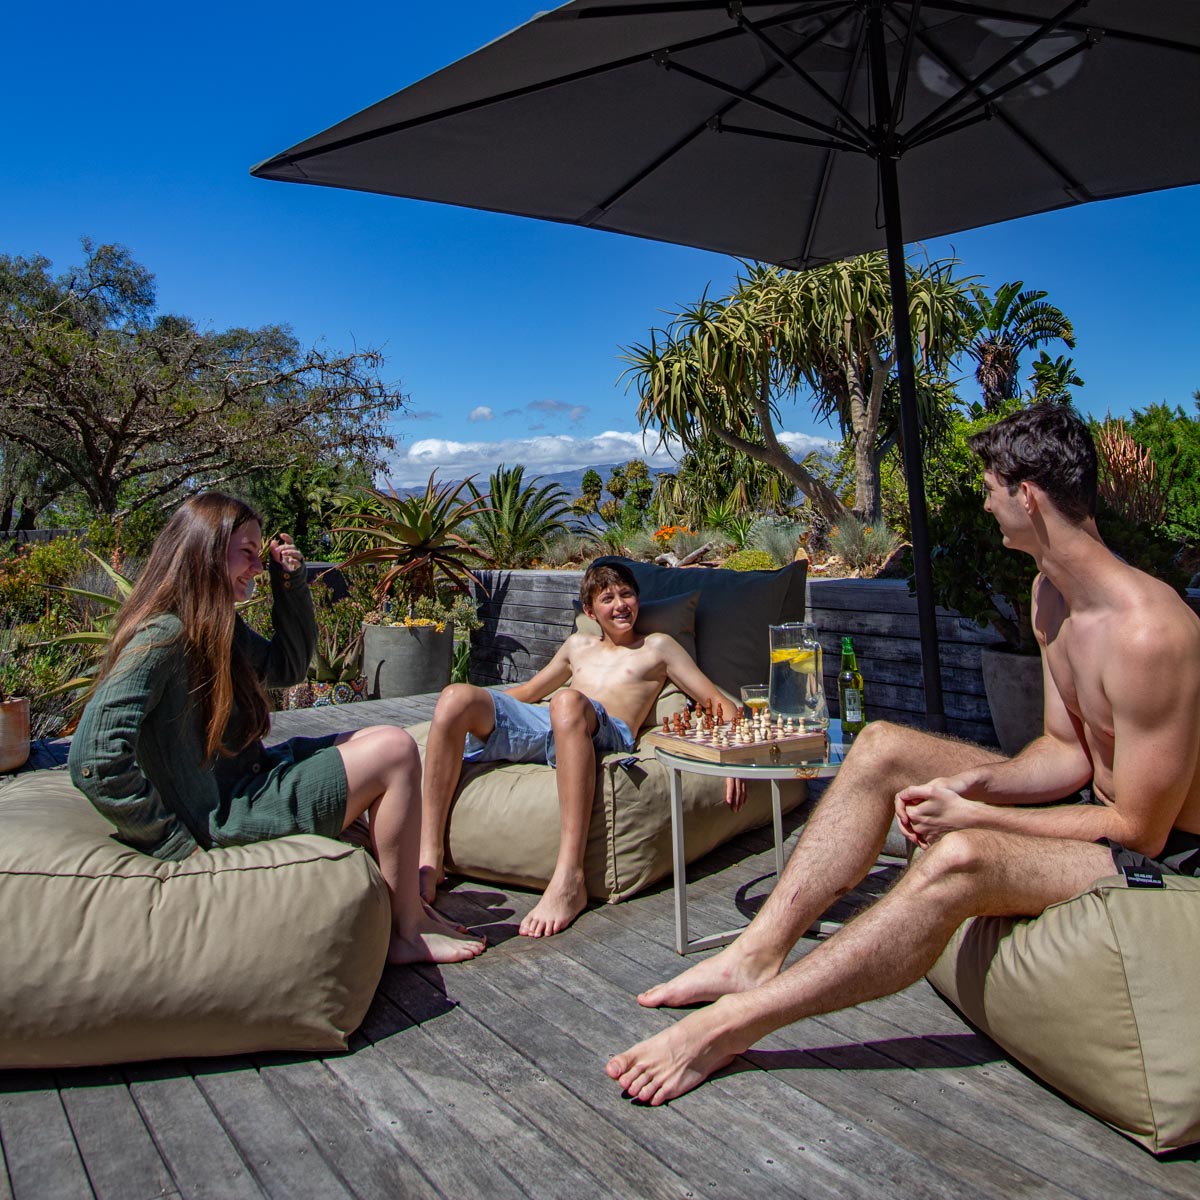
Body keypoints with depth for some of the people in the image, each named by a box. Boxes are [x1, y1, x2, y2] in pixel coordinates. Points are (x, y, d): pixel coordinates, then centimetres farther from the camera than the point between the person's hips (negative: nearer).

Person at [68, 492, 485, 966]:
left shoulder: (218, 624, 8)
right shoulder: (161, 636, -21)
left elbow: (286, 667, 21)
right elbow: (95, 763, -27)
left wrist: (290, 584, 8)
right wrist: (174, 842, -21)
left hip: (250, 779, 10)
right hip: (223, 816, -10)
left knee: (379, 742, 14)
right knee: (395, 751, -11)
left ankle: (410, 905, 12)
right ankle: (407, 934, -1)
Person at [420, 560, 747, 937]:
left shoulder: (657, 646, 23)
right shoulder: (579, 645, 35)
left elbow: (720, 702, 15)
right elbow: (528, 691, 45)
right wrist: (475, 707, 30)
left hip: (607, 733, -4)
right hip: (534, 725, 5)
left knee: (568, 701, -41)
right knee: (455, 696, -22)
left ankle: (569, 880, -45)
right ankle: (428, 861, -23)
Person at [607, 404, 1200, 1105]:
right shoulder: (1050, 592, 2)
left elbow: (1141, 829, -23)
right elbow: (1068, 750, 5)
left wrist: (974, 816, -21)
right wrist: (978, 783, -14)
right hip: (1096, 804, 9)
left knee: (958, 860, -38)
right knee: (881, 747, -2)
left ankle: (731, 1025, -28)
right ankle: (760, 954, -10)